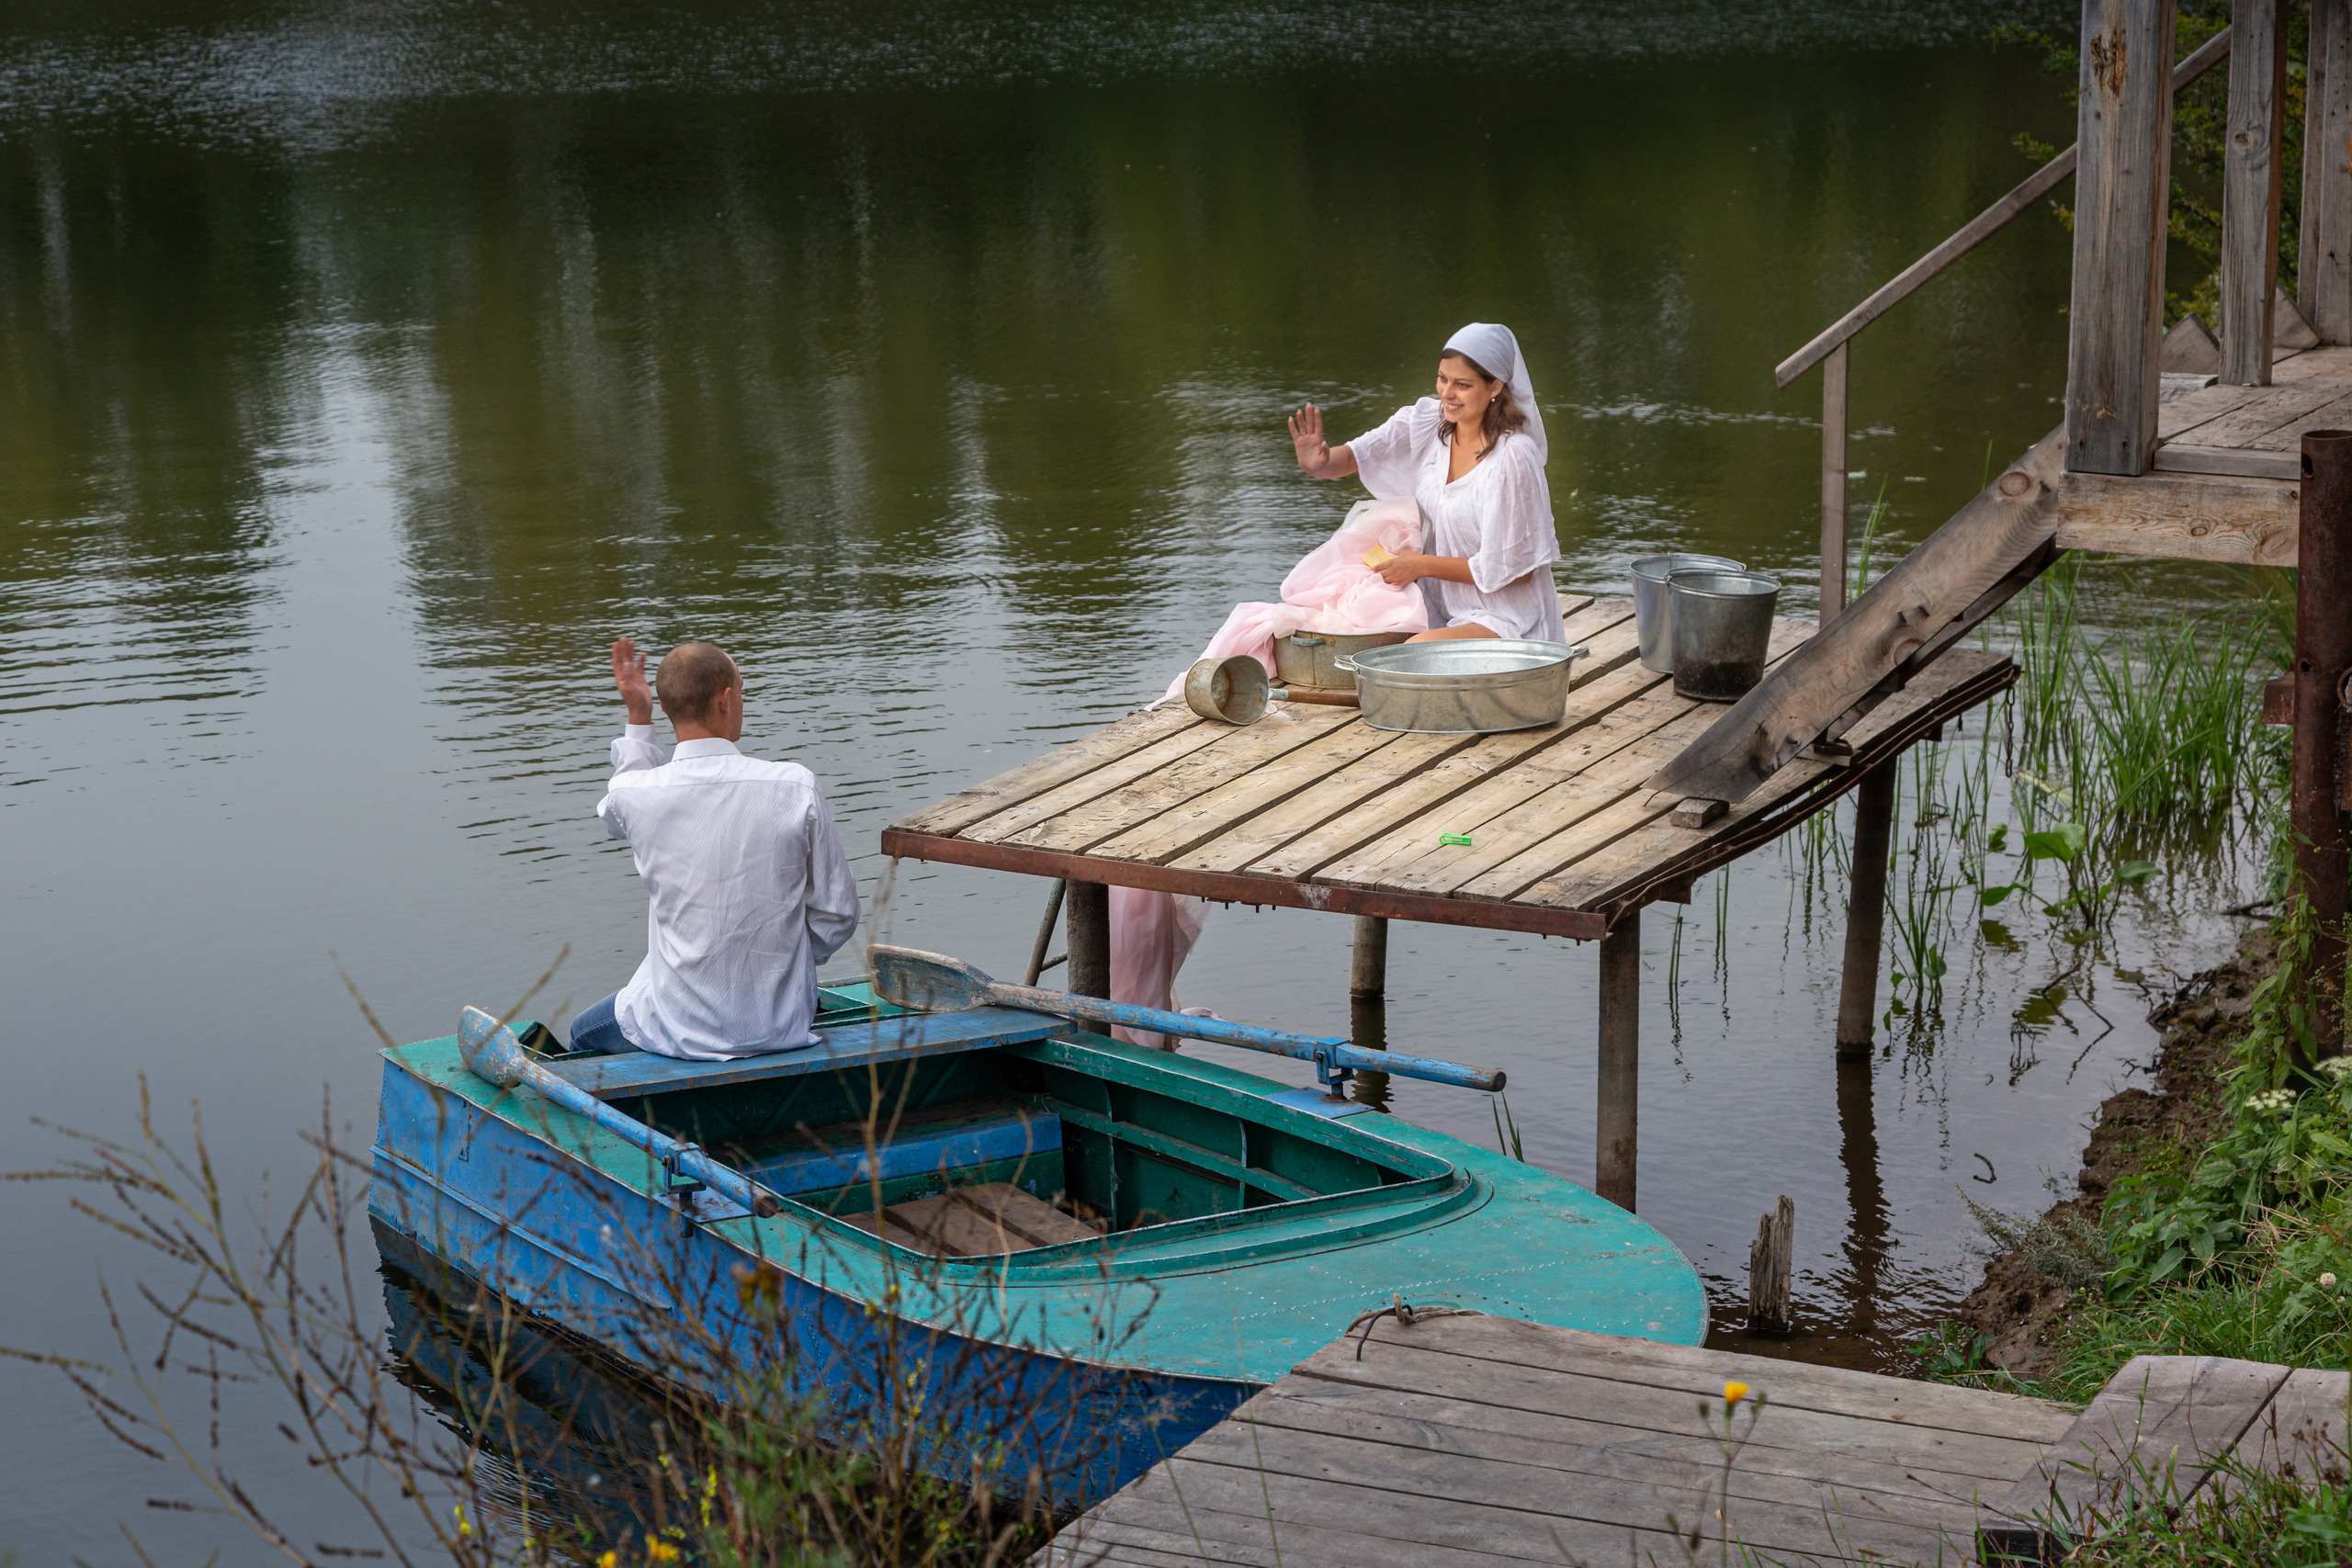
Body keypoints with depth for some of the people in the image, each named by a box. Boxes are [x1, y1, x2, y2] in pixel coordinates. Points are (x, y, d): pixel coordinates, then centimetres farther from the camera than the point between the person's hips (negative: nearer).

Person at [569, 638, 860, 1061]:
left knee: (583, 1034, 31)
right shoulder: (796, 787, -15)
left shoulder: (635, 796, -14)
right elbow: (836, 914, -6)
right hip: (782, 1025, 2)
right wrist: (779, 966, 10)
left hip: (680, 1028, -1)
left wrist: (638, 719, 12)